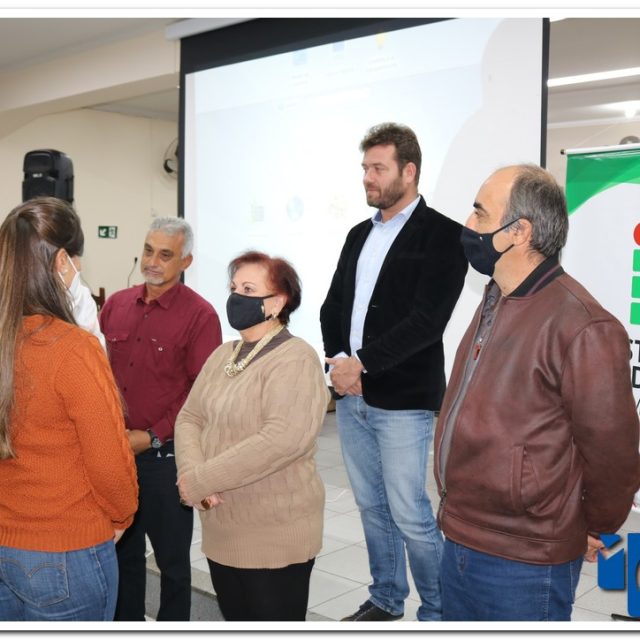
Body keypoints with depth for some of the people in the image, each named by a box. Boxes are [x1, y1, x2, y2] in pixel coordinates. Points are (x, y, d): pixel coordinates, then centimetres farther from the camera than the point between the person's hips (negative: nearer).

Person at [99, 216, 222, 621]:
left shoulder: (200, 315, -10)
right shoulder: (116, 305, 6)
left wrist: (153, 437, -16)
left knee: (172, 558, 11)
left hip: (166, 455, -5)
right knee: (123, 552, 18)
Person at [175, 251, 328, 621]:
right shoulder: (223, 356, 10)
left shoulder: (295, 359, -16)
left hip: (275, 536, -7)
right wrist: (190, 473, -15)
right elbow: (190, 418, 6)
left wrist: (201, 480, -22)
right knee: (236, 621, 19)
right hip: (222, 531, 7)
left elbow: (284, 439, -28)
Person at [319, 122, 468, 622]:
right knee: (372, 507, 15)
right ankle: (385, 600, 33)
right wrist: (339, 360, -6)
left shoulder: (442, 235, -8)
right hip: (352, 396, 7)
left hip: (403, 399, -6)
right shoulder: (359, 234, 15)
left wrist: (361, 362, -16)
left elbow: (426, 321, -17)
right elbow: (333, 306, 12)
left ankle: (439, 612, 20)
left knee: (410, 514, -1)